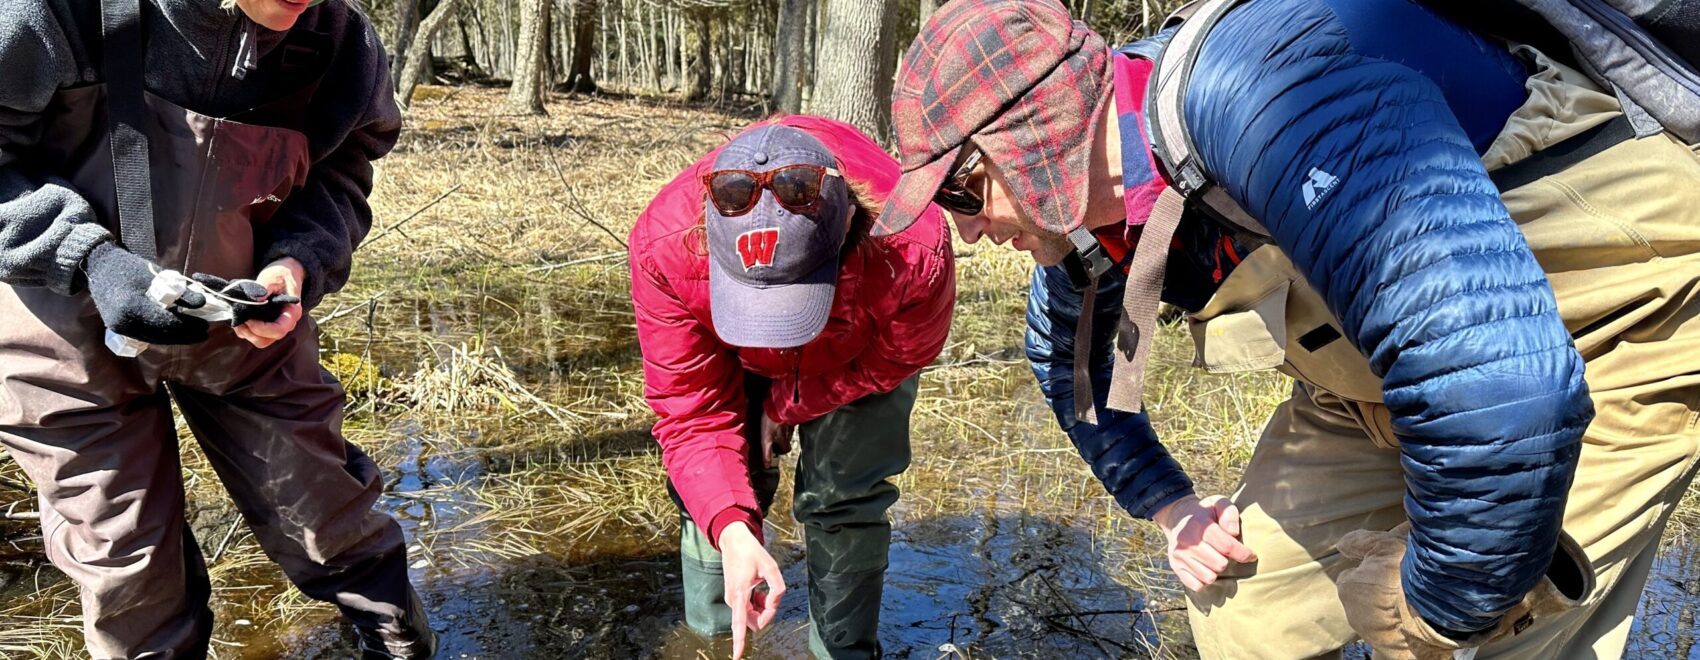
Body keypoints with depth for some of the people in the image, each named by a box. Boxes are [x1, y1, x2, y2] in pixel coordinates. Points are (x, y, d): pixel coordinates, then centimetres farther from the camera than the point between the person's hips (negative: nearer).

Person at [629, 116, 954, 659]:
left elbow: (900, 355, -18)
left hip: (858, 349, 0)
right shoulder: (664, 247, -42)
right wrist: (730, 529, -47)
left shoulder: (912, 249, -44)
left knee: (844, 495, -5)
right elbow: (692, 414, -32)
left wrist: (783, 405, -18)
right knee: (716, 487, -5)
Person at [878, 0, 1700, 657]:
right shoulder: (1086, 215, -8)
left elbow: (1502, 385, -43)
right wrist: (1166, 503, 10)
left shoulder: (1253, 86, -37)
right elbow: (1066, 355, 16)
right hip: (1386, 372, 7)